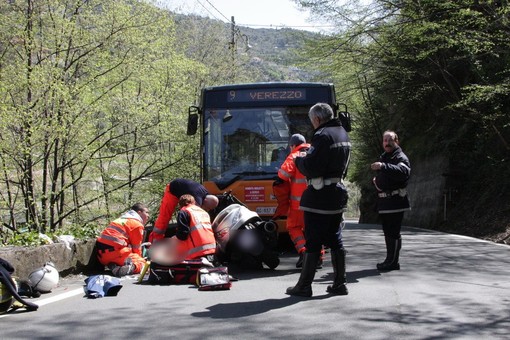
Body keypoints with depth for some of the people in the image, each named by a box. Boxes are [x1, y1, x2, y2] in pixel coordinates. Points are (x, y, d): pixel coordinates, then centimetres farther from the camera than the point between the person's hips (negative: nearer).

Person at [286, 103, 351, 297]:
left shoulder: (323, 135, -17)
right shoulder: (343, 134, 13)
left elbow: (311, 168, -22)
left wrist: (299, 160, -1)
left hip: (319, 195, -9)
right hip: (338, 192, 9)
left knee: (312, 242, -3)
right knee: (335, 240, 14)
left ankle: (304, 286, 3)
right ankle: (339, 284, 17)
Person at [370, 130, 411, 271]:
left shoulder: (401, 157, -7)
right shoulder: (382, 158, 21)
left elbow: (403, 171, -30)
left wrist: (383, 166, -42)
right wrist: (375, 181, 13)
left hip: (395, 201, -9)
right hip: (383, 201, 9)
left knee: (393, 232, -9)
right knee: (387, 232, 13)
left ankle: (393, 261, -6)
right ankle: (390, 260, 20)